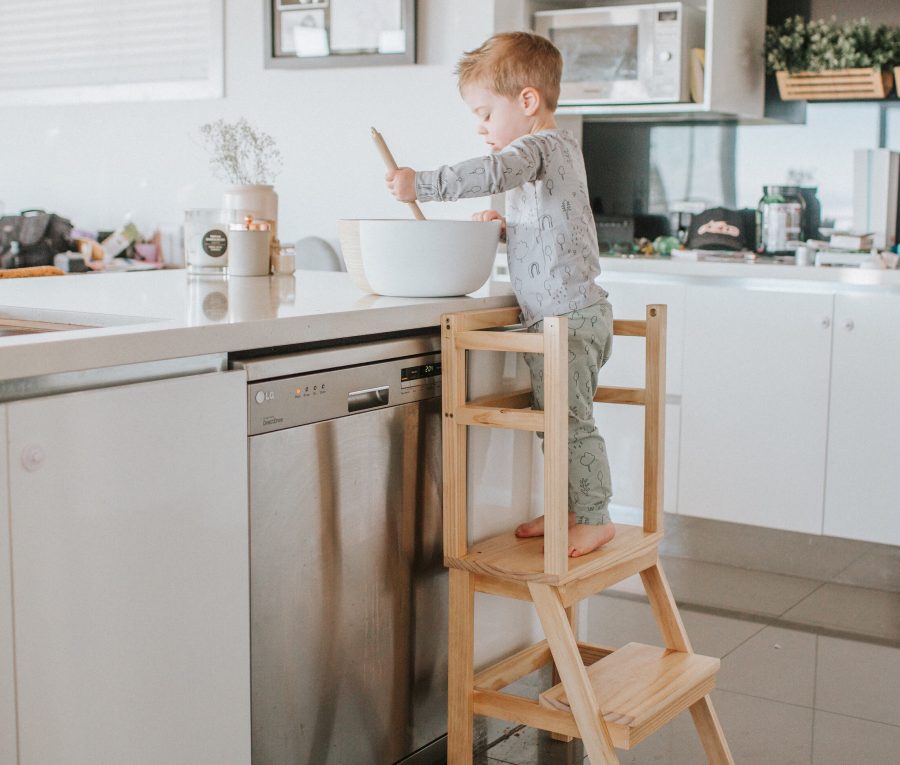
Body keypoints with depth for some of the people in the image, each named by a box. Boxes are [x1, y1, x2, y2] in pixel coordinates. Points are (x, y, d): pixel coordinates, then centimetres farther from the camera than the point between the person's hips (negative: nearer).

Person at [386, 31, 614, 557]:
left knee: (569, 420, -5)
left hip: (566, 317, -11)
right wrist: (509, 225, 12)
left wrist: (421, 185, -29)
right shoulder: (558, 149, 19)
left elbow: (490, 174, -32)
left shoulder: (541, 146, -13)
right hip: (563, 315, 11)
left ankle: (595, 518, 2)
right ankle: (569, 510, 25)